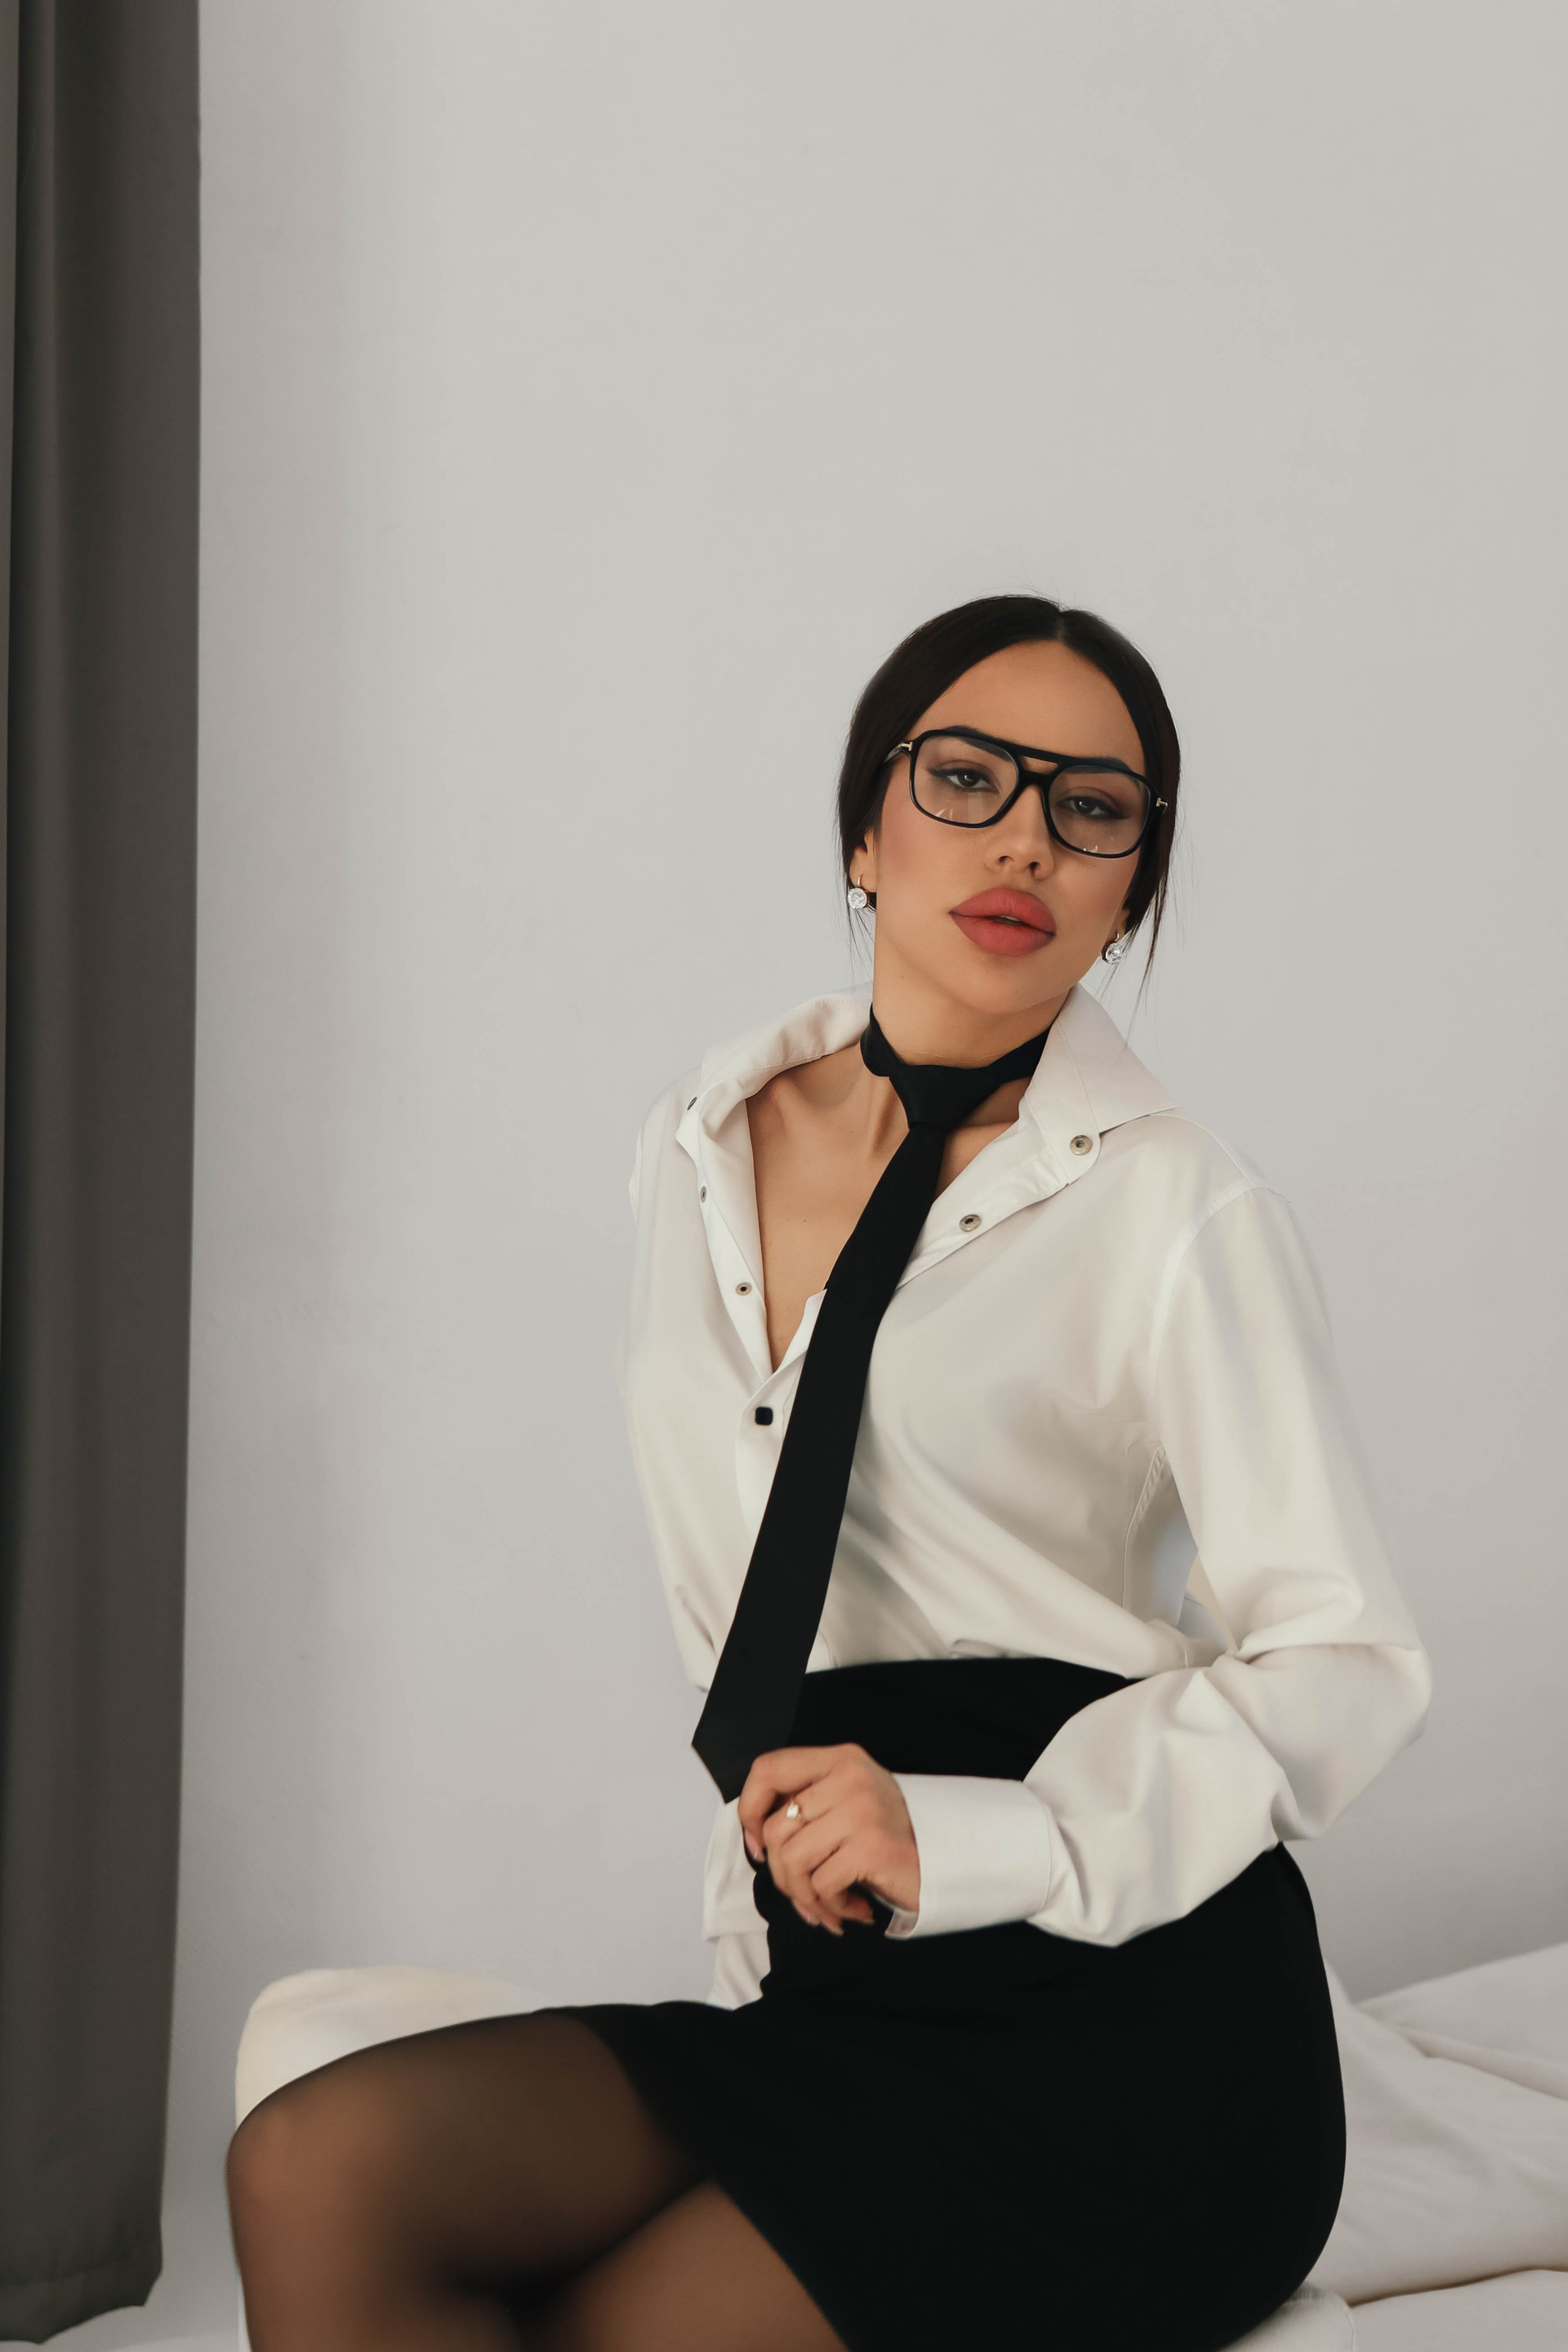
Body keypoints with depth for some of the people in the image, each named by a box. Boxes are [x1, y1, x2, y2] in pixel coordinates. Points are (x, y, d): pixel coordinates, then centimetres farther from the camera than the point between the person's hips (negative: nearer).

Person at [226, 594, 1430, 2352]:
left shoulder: (1176, 1211, -6)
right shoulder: (703, 1152, 11)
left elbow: (1345, 1659, -10)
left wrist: (971, 1841, -21)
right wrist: (783, 1822, 12)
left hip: (1120, 2028, -5)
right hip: (823, 2004, 5)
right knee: (320, 2170, -17)